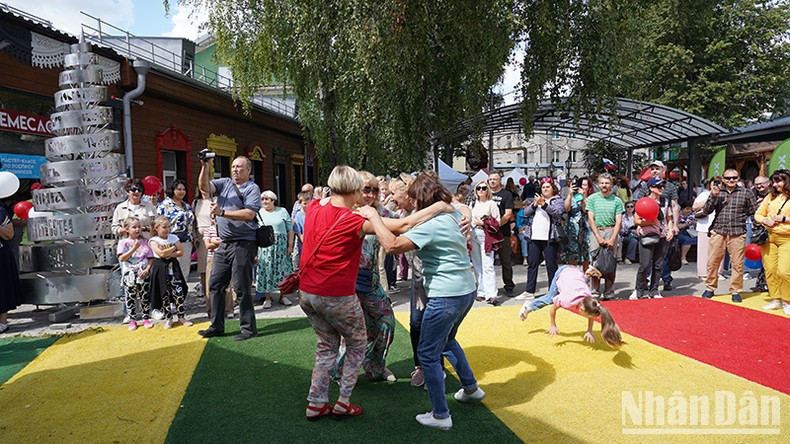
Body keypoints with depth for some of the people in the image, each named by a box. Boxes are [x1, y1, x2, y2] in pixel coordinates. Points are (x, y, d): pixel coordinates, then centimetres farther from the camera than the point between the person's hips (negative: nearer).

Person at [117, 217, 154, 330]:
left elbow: (151, 258, 5)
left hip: (143, 274, 1)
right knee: (130, 298, 4)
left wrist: (147, 269, -9)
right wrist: (134, 248, -18)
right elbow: (121, 258, -11)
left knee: (145, 297, 6)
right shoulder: (123, 242, 1)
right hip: (129, 275, -1)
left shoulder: (144, 241, 6)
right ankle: (132, 320, 15)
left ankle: (146, 319, 17)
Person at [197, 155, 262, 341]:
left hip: (243, 244, -7)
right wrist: (205, 167, -12)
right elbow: (204, 187, 1)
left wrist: (222, 212, -16)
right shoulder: (225, 183, 14)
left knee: (241, 288, -3)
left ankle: (248, 328, 8)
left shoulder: (252, 188, -4)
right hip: (224, 243, 7)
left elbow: (249, 214, -16)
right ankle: (217, 326, 23)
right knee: (215, 284, 11)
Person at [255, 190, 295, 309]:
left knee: (282, 269, 2)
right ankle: (267, 298, 6)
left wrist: (290, 245, -3)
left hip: (281, 245, 0)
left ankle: (283, 296, 13)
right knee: (266, 271, -2)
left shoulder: (282, 211, 7)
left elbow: (290, 229, 5)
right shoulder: (258, 213, 10)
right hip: (264, 246, 0)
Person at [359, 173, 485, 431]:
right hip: (467, 290, 10)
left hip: (446, 297, -10)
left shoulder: (430, 224, -19)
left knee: (428, 353, 4)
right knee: (447, 340, 31)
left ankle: (440, 415, 14)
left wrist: (373, 216, -19)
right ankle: (471, 388, 44)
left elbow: (392, 245, -30)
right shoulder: (454, 215, 8)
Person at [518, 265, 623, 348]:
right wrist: (553, 326, -8)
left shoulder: (590, 301, -30)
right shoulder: (567, 300, -39)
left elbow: (591, 315, -7)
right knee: (550, 299, 6)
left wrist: (589, 331, -8)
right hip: (562, 272, -2)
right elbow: (553, 308, -19)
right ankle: (529, 306, 29)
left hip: (578, 272, 2)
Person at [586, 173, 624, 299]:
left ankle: (609, 294, 6)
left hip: (611, 232, 1)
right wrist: (599, 238, -8)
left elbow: (618, 222, 3)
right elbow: (591, 219, 0)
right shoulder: (592, 199, 6)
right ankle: (595, 292, 3)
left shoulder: (616, 200, 7)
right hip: (596, 232, -1)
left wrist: (612, 239, -9)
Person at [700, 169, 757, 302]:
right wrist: (713, 196, -8)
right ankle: (710, 288, 15)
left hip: (737, 233, -1)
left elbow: (753, 212, 10)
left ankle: (736, 291, 13)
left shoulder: (746, 193, 6)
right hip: (718, 232, 1)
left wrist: (740, 217, 1)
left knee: (737, 264, 0)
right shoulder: (717, 192, 10)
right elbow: (707, 210, 2)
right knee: (712, 262, 2)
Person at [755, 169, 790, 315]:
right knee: (769, 270, 5)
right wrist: (765, 221, -5)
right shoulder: (771, 196, 12)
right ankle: (775, 300, 17)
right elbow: (758, 214, 14)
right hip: (769, 237, 4)